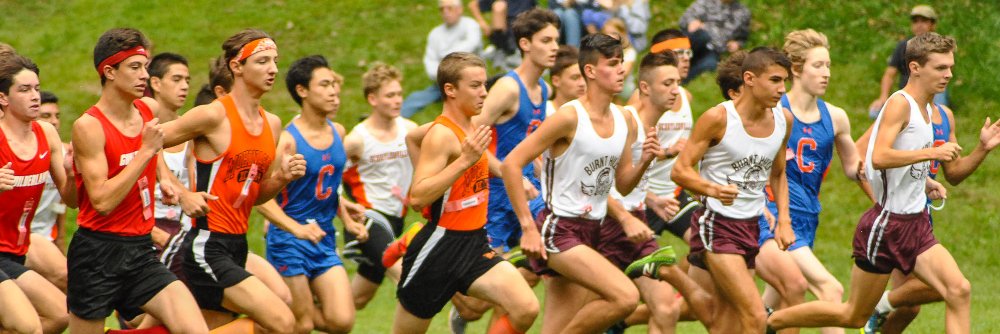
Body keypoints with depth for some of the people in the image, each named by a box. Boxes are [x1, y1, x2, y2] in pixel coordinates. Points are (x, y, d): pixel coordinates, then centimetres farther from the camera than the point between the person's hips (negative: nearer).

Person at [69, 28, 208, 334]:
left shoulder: (147, 112, 6)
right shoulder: (88, 126, -14)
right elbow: (102, 201, -21)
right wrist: (147, 150, -20)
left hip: (140, 251, 6)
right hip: (98, 253, -6)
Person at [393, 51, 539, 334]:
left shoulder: (471, 129, 9)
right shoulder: (441, 134, -17)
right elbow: (417, 197, -27)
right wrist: (465, 161, -31)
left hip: (474, 245, 7)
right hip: (439, 247, -7)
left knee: (526, 310, -14)